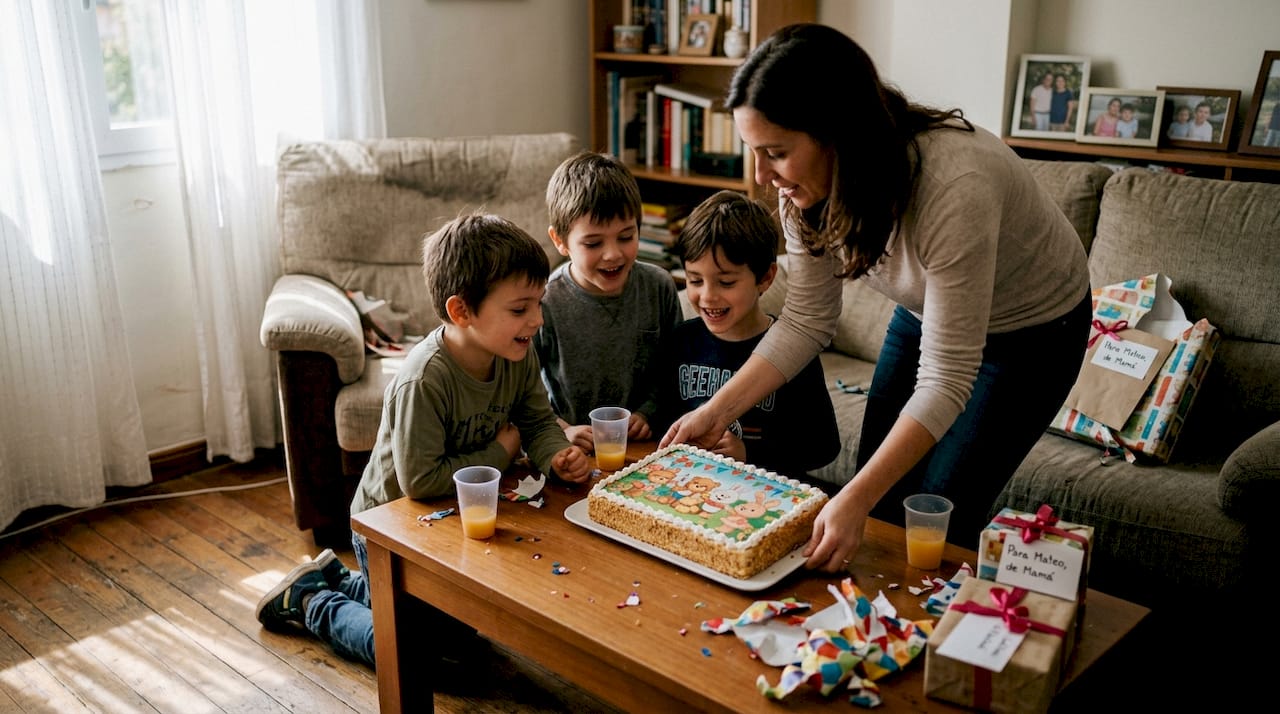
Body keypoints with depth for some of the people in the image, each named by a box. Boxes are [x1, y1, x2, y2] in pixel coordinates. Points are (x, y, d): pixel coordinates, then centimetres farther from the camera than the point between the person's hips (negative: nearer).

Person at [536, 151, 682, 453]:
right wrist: (562, 431, -15)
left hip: (644, 446, 4)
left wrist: (648, 412, -2)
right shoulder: (545, 306, -13)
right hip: (576, 453, -4)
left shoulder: (659, 287, -1)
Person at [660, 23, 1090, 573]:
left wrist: (854, 500, -42)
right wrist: (716, 411, -18)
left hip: (1031, 328, -5)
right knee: (881, 508, 7)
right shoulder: (807, 187, -21)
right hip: (926, 311, 6)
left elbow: (945, 381, -36)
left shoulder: (953, 187, -40)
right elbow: (805, 322, -10)